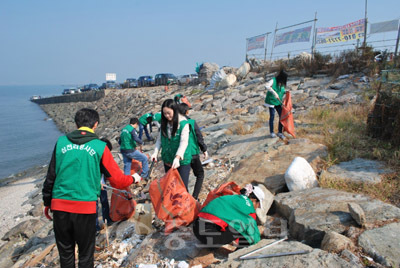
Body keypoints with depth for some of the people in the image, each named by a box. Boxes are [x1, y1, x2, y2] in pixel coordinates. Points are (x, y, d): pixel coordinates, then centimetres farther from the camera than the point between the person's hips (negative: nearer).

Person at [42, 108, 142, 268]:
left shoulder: (61, 142, 2)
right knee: (86, 254, 14)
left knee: (65, 253, 19)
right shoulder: (100, 147, -5)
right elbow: (116, 180, -2)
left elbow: (50, 176, 6)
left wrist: (47, 203, 18)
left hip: (59, 206, 3)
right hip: (86, 207, -3)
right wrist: (133, 179, 18)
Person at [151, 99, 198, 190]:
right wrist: (155, 152, -8)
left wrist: (177, 157, -37)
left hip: (182, 161, -6)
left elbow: (184, 142, -25)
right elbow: (159, 139, 6)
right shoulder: (164, 123, 1)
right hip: (168, 160, 6)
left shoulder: (184, 124, -16)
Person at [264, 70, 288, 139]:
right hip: (271, 101, -6)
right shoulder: (273, 80, -12)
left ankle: (280, 132, 11)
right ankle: (272, 132, 17)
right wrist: (274, 92, -37)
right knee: (272, 116, 1)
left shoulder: (282, 84, 8)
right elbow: (267, 86, -30)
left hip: (278, 102, 6)